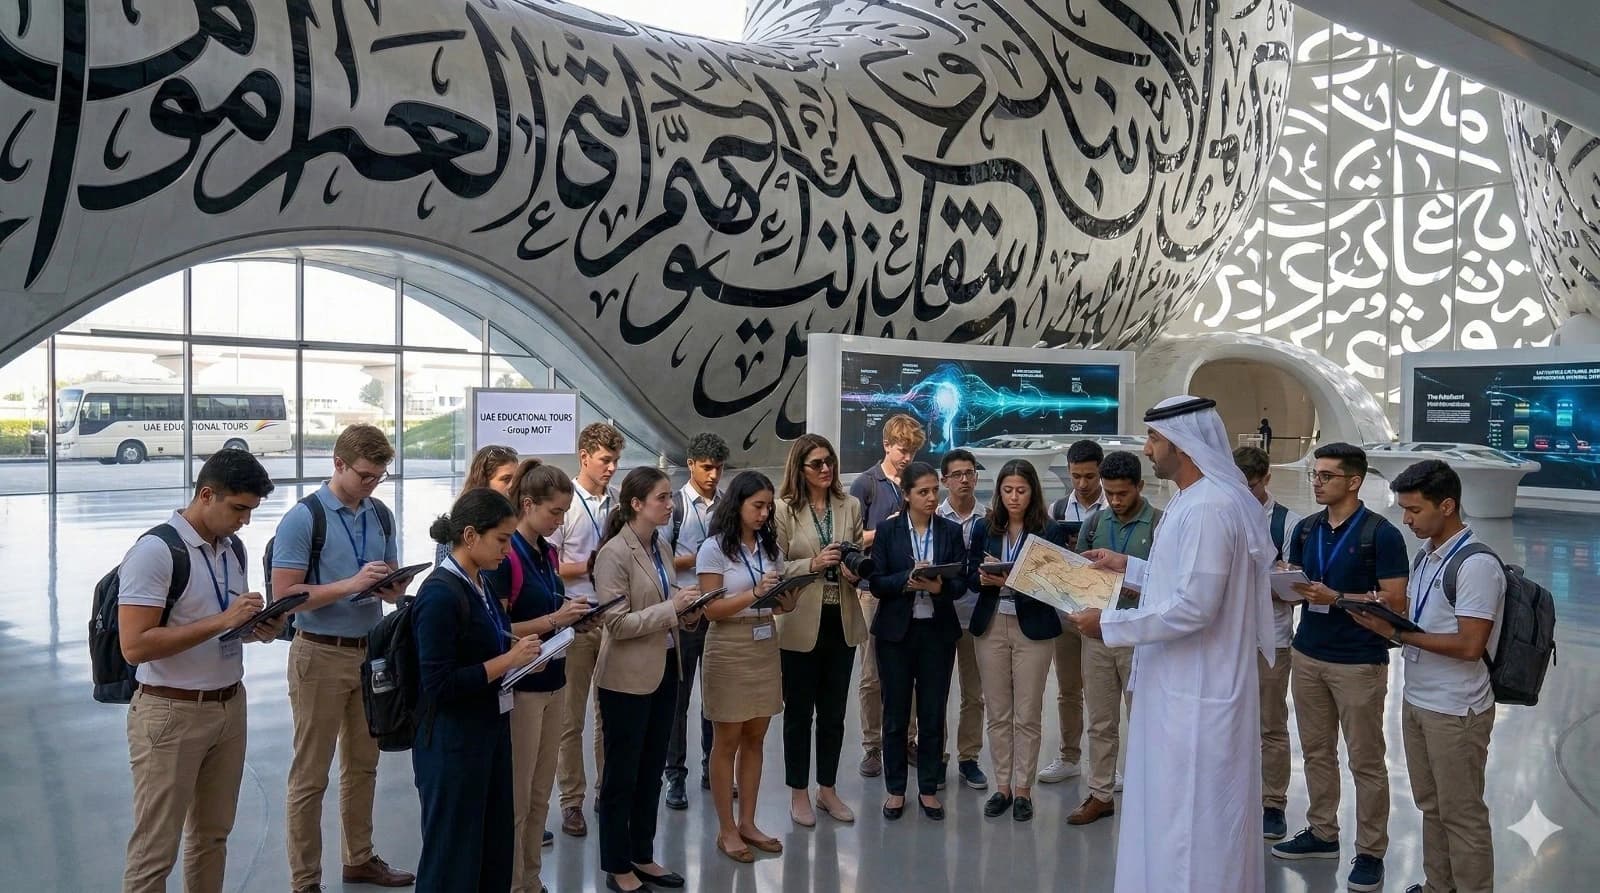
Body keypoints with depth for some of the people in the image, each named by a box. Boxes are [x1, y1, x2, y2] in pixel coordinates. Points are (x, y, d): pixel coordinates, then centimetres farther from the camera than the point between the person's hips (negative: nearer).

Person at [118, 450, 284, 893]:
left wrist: (261, 628, -3)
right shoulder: (155, 551, -16)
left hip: (230, 706, 7)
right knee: (155, 849, 4)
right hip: (171, 714, -7)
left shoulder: (233, 549, 7)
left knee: (212, 835, 17)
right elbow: (135, 646, -22)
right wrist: (222, 621, -25)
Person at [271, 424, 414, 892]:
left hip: (370, 650, 6)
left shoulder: (381, 515, 6)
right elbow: (285, 593, -16)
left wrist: (392, 586, -10)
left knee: (363, 765, 17)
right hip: (321, 655, -6)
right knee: (310, 775, 4)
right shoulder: (303, 519, -12)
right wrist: (352, 584, -24)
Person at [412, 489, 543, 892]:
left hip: (491, 730, 9)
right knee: (453, 858, 6)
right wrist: (508, 660, -21)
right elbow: (439, 684, -23)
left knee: (496, 846, 17)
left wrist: (515, 648, 1)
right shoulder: (440, 594, -20)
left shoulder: (479, 583, 7)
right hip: (452, 743, -9)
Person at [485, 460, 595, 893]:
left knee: (540, 795, 16)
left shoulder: (549, 553, 9)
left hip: (551, 682, 8)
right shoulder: (505, 556, -15)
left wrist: (572, 616, 2)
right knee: (516, 797, 3)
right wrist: (554, 619, -23)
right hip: (519, 687, -8)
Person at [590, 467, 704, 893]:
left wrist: (684, 614, 0)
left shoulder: (662, 547, 7)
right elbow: (617, 623, -21)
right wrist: (671, 608, -25)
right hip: (628, 678, -8)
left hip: (664, 669, 8)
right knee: (621, 774, 7)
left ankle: (642, 856, 31)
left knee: (652, 771, 17)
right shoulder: (614, 554, -17)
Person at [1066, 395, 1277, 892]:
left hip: (1195, 695, -10)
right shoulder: (1197, 500, 11)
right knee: (1179, 813, 20)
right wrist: (1128, 567, 18)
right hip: (1185, 685, 10)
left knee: (1187, 821, 2)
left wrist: (1109, 625, -19)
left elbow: (1194, 607, -26)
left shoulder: (1208, 509, -23)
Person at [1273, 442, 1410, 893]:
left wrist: (1333, 597, -22)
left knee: (1366, 762, 4)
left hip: (1359, 663, -6)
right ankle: (1322, 833, 28)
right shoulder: (1305, 529, 6)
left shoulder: (1381, 534, -12)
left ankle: (1370, 851, 15)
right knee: (1317, 752, 14)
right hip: (1307, 656, 6)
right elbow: (1291, 585, 11)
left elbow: (1395, 603, -14)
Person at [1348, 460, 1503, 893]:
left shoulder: (1476, 564, -18)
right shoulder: (1425, 556, 9)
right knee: (1431, 806, 19)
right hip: (1416, 699, 8)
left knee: (1461, 814, 4)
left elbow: (1469, 645, -22)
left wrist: (1399, 634, -20)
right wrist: (1383, 619, -3)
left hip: (1456, 711, -8)